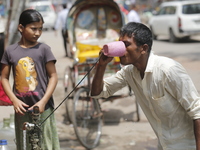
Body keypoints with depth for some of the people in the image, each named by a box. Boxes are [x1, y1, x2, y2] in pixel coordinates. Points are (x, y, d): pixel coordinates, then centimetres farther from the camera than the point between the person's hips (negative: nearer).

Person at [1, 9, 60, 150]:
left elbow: (53, 76, -2)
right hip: (22, 108, 2)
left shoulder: (44, 49, -2)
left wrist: (43, 101, -11)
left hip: (43, 108, -2)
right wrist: (14, 99, -6)